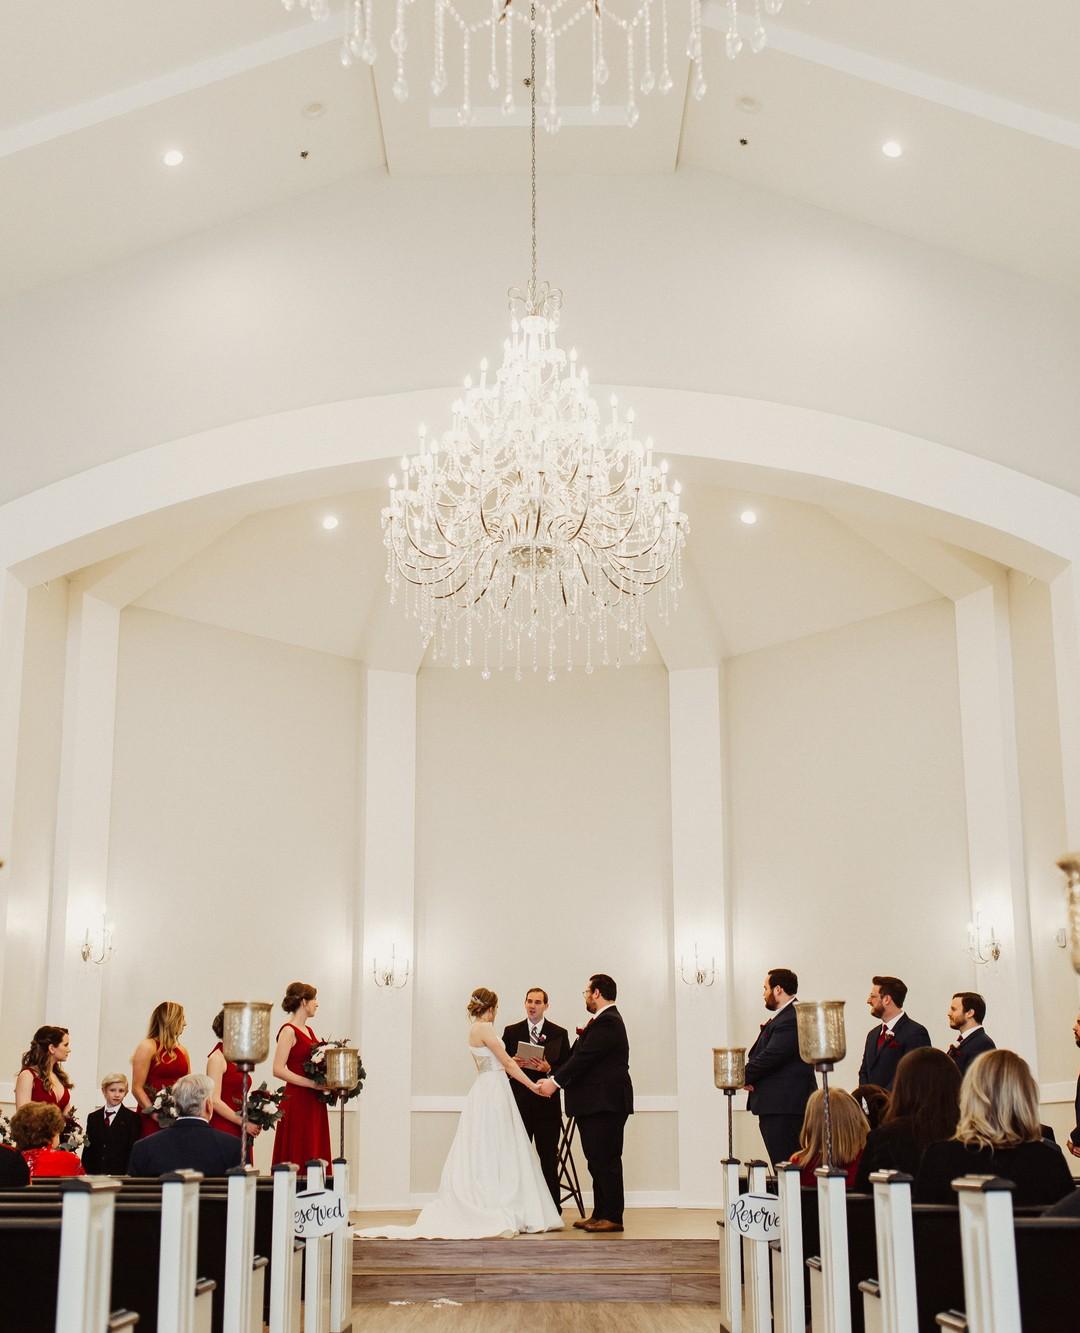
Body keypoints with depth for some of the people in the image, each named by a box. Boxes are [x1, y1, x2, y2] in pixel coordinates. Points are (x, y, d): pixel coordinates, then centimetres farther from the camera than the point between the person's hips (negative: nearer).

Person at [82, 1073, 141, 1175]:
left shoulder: (132, 1118, 1)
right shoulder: (93, 1117, 13)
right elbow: (88, 1149, 11)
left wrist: (128, 1174, -12)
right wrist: (85, 1172, 0)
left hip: (120, 1173, -3)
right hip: (94, 1173, 3)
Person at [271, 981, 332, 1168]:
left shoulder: (308, 1031, 16)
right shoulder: (288, 1031, -8)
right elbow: (278, 1070, -17)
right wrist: (312, 1084, -19)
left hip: (314, 1103, 8)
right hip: (297, 1102, -8)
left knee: (314, 1158, 6)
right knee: (297, 1160, -6)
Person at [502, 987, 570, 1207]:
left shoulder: (559, 1034, 5)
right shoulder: (511, 1032, 8)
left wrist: (549, 1069, -16)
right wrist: (512, 1063, -12)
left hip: (547, 1105, -1)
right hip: (518, 1103, 1)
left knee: (549, 1159, 2)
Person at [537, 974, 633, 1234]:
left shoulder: (607, 1022, -16)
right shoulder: (605, 1020, 18)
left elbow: (584, 1057, -21)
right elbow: (581, 1057, 17)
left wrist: (556, 1082, -17)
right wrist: (554, 1075, 9)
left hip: (605, 1104, -11)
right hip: (596, 1104, 11)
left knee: (606, 1161, -6)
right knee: (598, 1161, 13)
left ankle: (612, 1217, -1)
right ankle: (600, 1214, 18)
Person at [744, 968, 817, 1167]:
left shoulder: (791, 1020, -16)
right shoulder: (781, 1017, 19)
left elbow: (772, 1055, -21)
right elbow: (764, 1053, 20)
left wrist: (744, 1076, -9)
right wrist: (748, 1075, 1)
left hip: (784, 1107, -11)